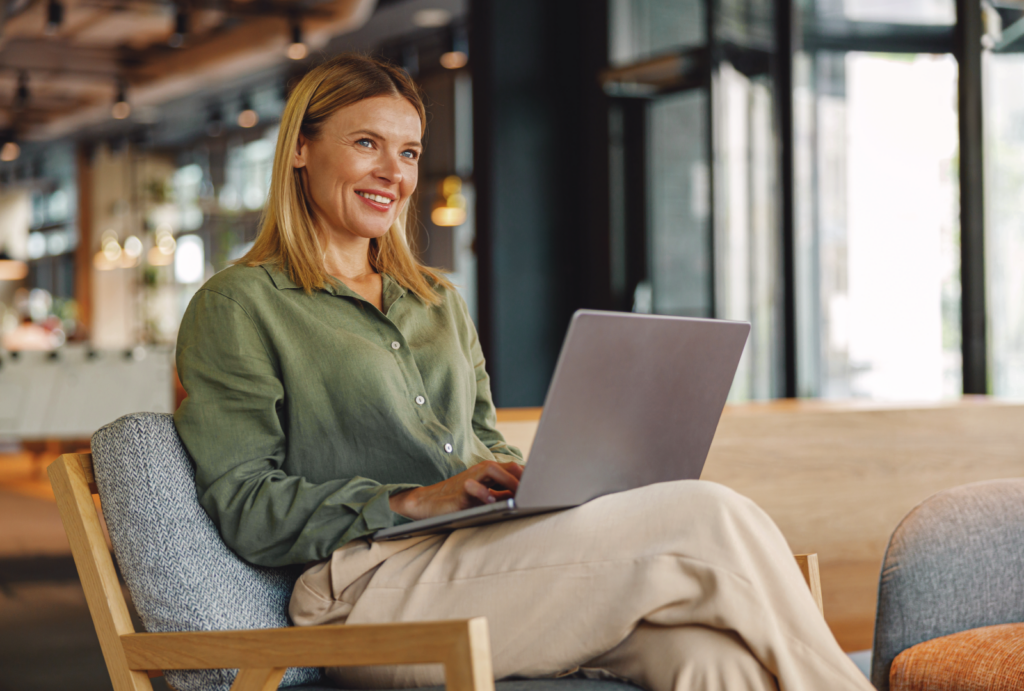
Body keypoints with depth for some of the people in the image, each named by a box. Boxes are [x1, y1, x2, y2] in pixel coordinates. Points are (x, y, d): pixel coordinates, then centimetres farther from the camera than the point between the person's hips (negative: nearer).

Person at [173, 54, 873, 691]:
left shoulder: (440, 302, 26)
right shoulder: (237, 307, 5)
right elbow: (244, 507, -4)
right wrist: (419, 501, -15)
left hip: (489, 558, 6)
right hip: (374, 589, -6)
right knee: (710, 520, -22)